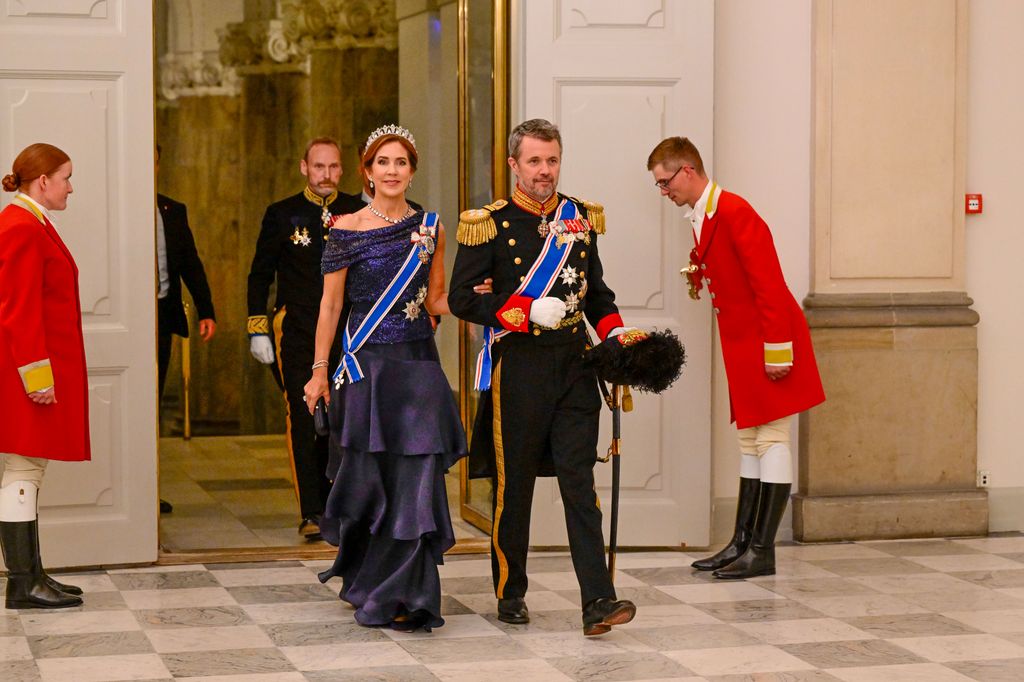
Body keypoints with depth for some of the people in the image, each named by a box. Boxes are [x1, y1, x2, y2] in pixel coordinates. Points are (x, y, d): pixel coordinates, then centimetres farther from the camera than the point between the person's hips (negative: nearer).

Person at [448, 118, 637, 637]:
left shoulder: (581, 218, 11)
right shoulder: (491, 224, -3)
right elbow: (462, 298, -6)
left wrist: (615, 333, 5)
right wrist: (527, 312, -17)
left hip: (573, 365, 3)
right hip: (517, 367, -3)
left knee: (579, 479, -4)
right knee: (513, 483, 5)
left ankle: (598, 602, -9)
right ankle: (510, 593, 21)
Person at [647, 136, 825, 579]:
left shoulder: (733, 212, -18)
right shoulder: (702, 220, 11)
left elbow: (768, 283, -21)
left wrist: (776, 350, -22)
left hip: (767, 343, -10)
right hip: (741, 347, 10)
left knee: (771, 440, -5)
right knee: (750, 440, 12)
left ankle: (762, 551, -3)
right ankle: (743, 541, 18)